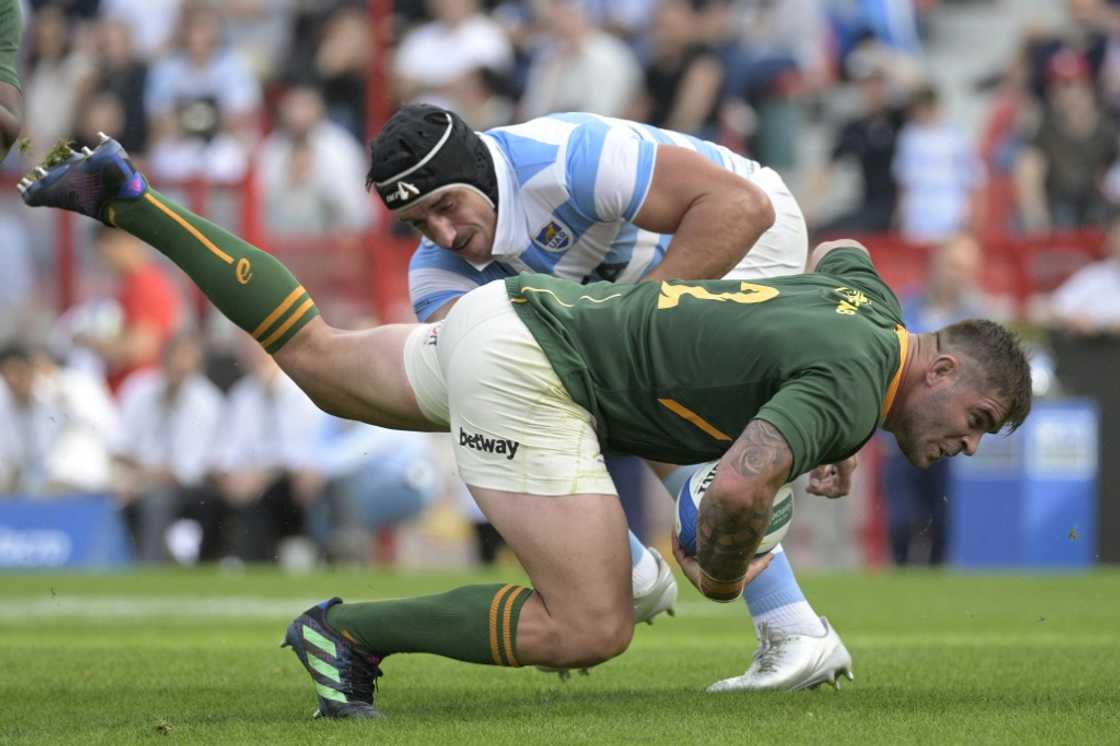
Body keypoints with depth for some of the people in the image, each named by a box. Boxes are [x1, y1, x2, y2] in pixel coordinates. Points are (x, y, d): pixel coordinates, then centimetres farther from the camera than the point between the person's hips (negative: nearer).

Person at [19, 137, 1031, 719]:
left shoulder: (875, 308, 8)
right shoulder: (852, 384, -20)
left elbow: (838, 256, 35)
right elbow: (738, 488, -35)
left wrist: (822, 437, 29)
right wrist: (722, 573, -10)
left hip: (515, 314, 9)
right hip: (530, 372, -9)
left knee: (320, 362, 30)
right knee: (593, 630, -16)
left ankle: (124, 197, 26)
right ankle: (353, 630, -7)